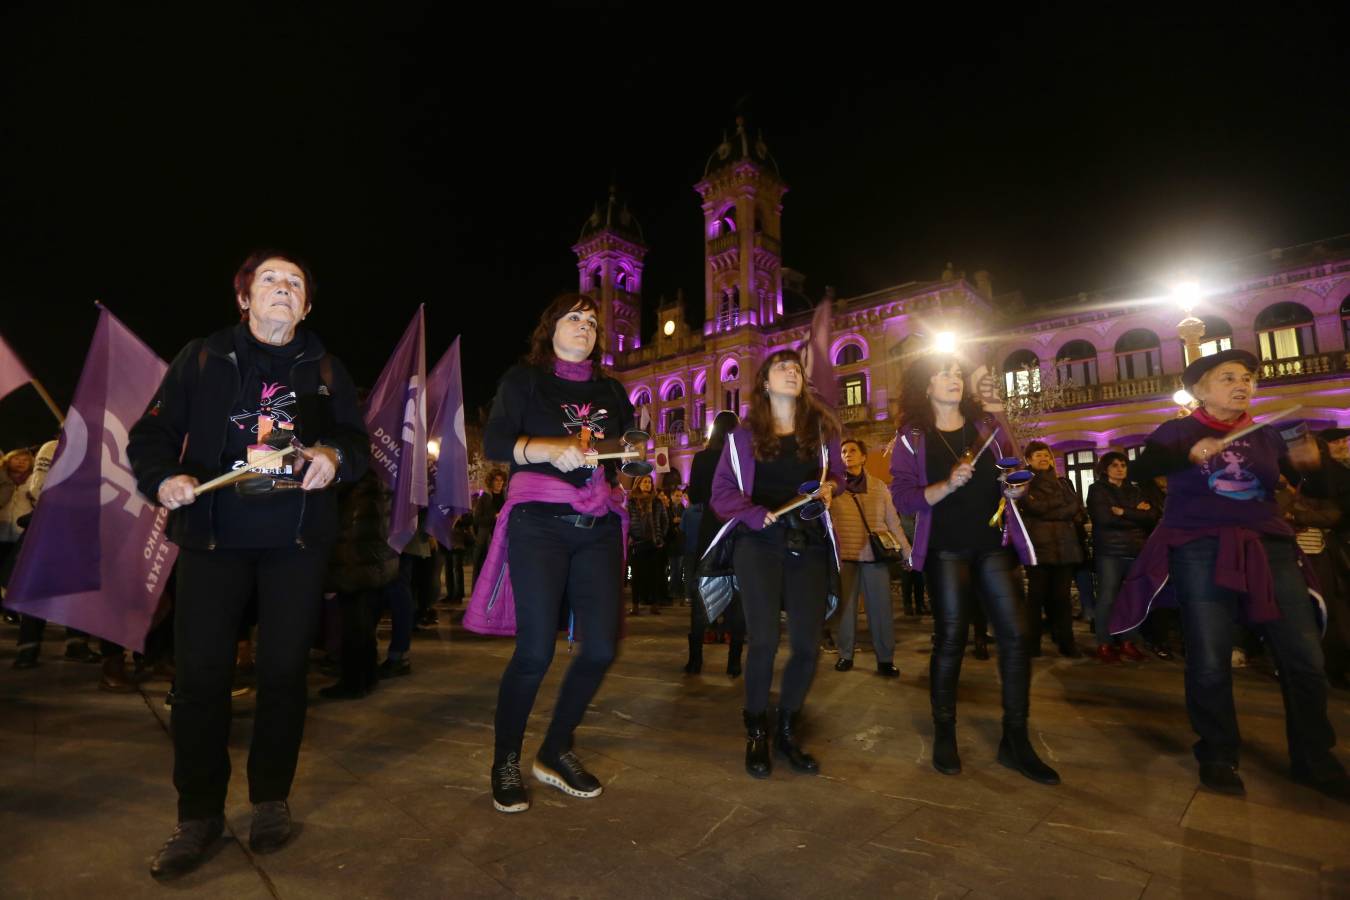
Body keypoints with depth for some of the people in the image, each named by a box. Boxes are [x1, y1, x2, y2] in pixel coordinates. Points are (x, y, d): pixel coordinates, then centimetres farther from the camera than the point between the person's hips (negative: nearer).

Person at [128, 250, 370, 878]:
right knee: (200, 672, 1)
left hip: (297, 542, 1)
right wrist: (163, 478, -13)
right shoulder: (202, 359, 9)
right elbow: (151, 435, 7)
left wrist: (333, 456, -12)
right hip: (212, 536, 0)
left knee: (285, 670, 6)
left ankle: (271, 799, 23)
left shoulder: (324, 369, 11)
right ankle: (199, 814, 18)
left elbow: (358, 442, 10)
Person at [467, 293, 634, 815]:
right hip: (539, 521, -4)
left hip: (599, 526, 5)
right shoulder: (524, 379, 6)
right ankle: (505, 762, 17)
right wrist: (550, 448, -25)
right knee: (536, 649, -8)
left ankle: (555, 753, 21)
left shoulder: (611, 390, 19)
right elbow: (494, 442, -9)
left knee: (602, 645, -1)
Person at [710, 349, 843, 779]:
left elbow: (837, 475, 19)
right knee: (764, 639, -8)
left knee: (808, 643, 1)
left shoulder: (821, 428, 12)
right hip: (760, 542, -3)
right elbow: (722, 491, 1)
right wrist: (757, 515, -16)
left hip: (809, 542, 3)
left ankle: (788, 731, 23)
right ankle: (756, 733, 14)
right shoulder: (744, 435, 5)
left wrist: (828, 487, -4)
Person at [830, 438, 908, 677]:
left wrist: (907, 551, 6)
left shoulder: (879, 486, 8)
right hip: (844, 555, -1)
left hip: (876, 555, 1)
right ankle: (845, 655, 19)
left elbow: (893, 521, 10)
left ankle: (885, 659, 13)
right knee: (846, 606, 6)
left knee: (881, 608, 2)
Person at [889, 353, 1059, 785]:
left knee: (1015, 635, -1)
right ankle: (944, 736, 16)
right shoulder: (911, 438, -1)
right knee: (951, 638, 1)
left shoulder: (988, 425, 9)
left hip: (995, 544, 3)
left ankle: (1015, 741, 14)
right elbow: (902, 497, -10)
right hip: (946, 549, -3)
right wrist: (947, 485, -23)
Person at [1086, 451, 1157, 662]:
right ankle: (1104, 645, 1)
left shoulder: (1134, 491, 19)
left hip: (1137, 551, 5)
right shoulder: (1097, 490, 5)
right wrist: (1136, 514, -4)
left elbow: (1152, 517, 5)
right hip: (1110, 551, -4)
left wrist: (1124, 512, -10)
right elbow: (1105, 517, -11)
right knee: (1107, 598, -5)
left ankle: (1129, 643, 14)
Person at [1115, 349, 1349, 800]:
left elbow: (1312, 489, 13)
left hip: (1269, 548, 4)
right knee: (1210, 660, -1)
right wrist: (1189, 454, -27)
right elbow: (1141, 468, -11)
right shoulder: (1178, 431, 4)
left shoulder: (1267, 435, 15)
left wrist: (1309, 463, -9)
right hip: (1201, 551, -4)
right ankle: (1218, 756, 16)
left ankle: (1313, 758, 22)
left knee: (1305, 657, 2)